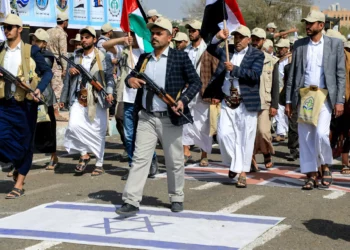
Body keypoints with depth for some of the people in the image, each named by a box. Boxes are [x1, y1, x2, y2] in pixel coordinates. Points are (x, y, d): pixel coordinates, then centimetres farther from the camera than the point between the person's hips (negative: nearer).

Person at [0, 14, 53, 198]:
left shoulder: (31, 51, 1)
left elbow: (47, 72, -1)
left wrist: (39, 89, -17)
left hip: (25, 104, -3)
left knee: (24, 144, 3)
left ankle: (19, 185, 13)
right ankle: (19, 167, 20)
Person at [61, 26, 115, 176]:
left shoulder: (102, 57, -1)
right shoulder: (76, 56, 13)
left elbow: (109, 76, -2)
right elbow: (71, 76, 22)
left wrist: (109, 92, -16)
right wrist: (70, 71, -2)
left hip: (97, 100, -3)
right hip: (79, 99, 4)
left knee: (98, 132, 2)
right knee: (73, 126, -15)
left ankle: (99, 164, 14)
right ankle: (84, 154, 5)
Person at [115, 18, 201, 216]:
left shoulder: (180, 57, -4)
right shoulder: (144, 58, 10)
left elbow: (196, 82, -3)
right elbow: (134, 75, 20)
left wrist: (183, 100, -18)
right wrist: (130, 79, -5)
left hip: (170, 119, -3)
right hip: (146, 118, 3)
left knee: (175, 162, 9)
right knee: (139, 158, -2)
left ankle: (177, 198, 27)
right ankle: (131, 202, -3)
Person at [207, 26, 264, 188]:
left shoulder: (257, 55, -2)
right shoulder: (227, 50, 12)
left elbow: (255, 75, -14)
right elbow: (210, 48, 13)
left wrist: (234, 69, -19)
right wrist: (218, 37, -5)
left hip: (246, 103, -4)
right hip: (227, 102, 4)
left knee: (245, 138, -1)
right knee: (224, 134, -2)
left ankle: (242, 173, 8)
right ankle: (234, 163, 21)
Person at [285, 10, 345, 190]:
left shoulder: (335, 44, 4)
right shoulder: (299, 45, 11)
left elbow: (341, 74, 2)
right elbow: (292, 74, 11)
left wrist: (340, 101, -6)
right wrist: (289, 100, 6)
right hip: (304, 96, 3)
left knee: (321, 133, -16)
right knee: (305, 137, 1)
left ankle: (325, 166, 9)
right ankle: (311, 176, 10)